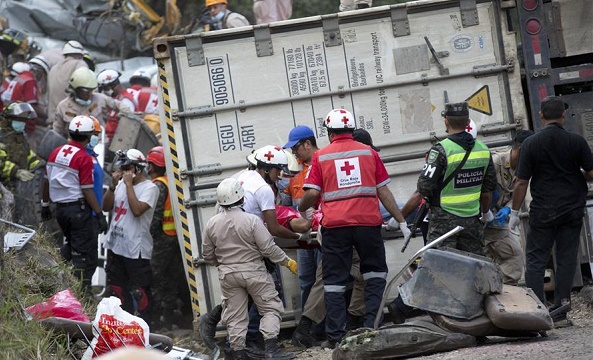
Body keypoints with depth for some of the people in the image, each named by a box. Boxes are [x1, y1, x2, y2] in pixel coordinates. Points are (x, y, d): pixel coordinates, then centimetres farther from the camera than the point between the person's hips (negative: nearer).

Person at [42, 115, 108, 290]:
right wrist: (100, 215, -12)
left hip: (60, 208, 7)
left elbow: (47, 182, 13)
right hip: (78, 208, -7)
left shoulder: (56, 152, 6)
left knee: (71, 244, 28)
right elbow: (87, 191, -16)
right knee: (86, 253, 0)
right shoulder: (84, 158, -14)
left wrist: (45, 205, 24)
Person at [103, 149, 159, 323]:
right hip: (115, 245, 8)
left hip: (136, 249, -8)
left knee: (140, 292, -4)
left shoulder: (149, 188, -9)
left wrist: (129, 184, -18)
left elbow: (137, 210, -23)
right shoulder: (121, 183, 11)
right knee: (118, 288, 16)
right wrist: (113, 186, -5)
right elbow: (106, 207, 8)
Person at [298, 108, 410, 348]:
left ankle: (335, 336, 4)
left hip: (335, 224, -1)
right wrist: (401, 221, 10)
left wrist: (300, 210, 19)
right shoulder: (369, 152, 8)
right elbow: (383, 191, 6)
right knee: (375, 274, 16)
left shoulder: (320, 157, 5)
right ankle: (373, 326, 5)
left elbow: (312, 193, -2)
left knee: (334, 281, 6)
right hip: (368, 221, 1)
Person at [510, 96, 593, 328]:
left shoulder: (531, 143, -6)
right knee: (566, 261, 6)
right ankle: (559, 313, 5)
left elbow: (521, 182, -5)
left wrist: (515, 212, 3)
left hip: (542, 212, -1)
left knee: (535, 261, 5)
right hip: (572, 210, 1)